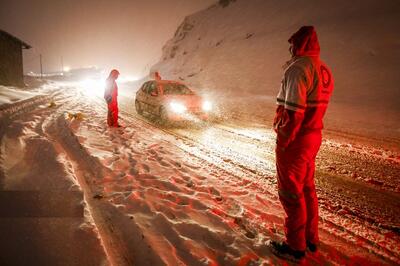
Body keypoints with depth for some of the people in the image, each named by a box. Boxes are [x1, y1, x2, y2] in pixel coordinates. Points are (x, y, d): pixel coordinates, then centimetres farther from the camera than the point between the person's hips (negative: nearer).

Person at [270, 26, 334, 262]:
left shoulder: (298, 68, -18)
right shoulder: (324, 70, 10)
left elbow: (293, 111, -23)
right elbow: (315, 106, 11)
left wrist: (283, 142, -16)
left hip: (294, 139, -9)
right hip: (314, 137, 9)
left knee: (291, 193, 4)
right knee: (307, 188, 19)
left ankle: (296, 247, 17)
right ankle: (311, 239, 33)